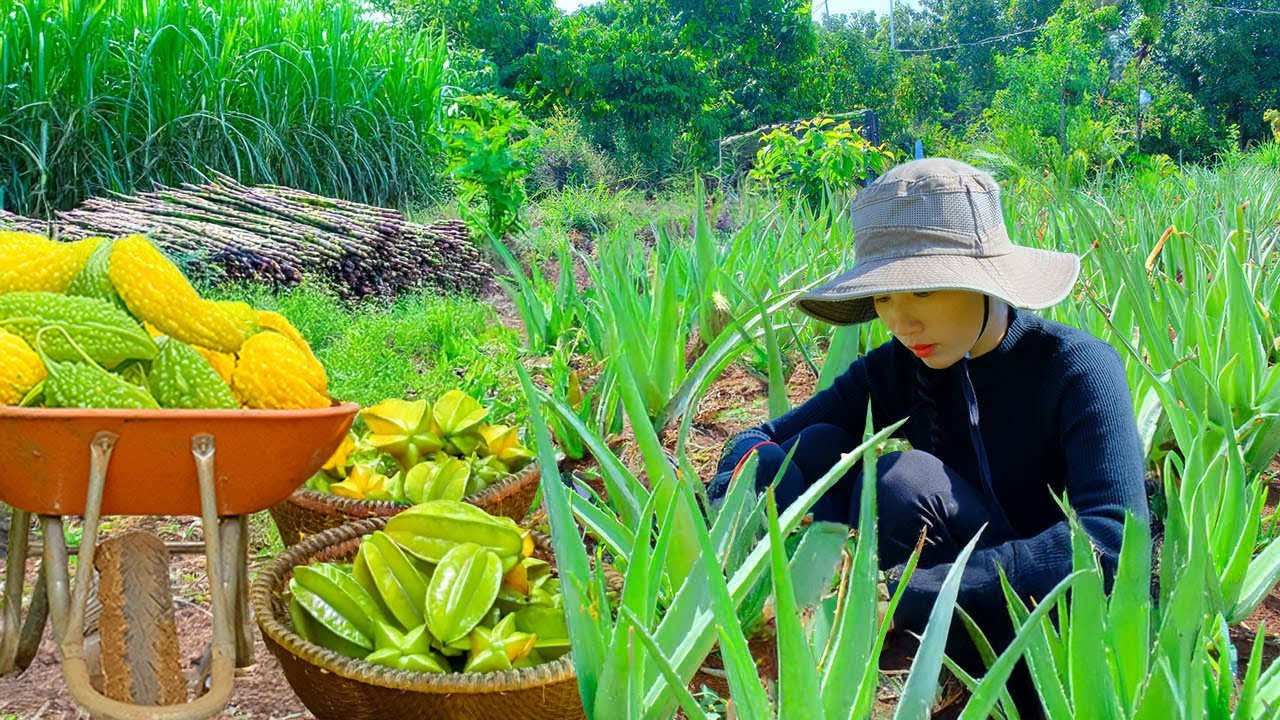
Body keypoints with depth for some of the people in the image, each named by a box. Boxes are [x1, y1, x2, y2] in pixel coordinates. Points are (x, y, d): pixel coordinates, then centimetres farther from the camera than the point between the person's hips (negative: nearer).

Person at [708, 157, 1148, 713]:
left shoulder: (1077, 369, -18)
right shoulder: (893, 370, -3)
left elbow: (1113, 541, -33)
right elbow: (755, 442, -3)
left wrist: (901, 592, -38)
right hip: (934, 644, 5)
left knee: (905, 478, -26)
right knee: (815, 449, -12)